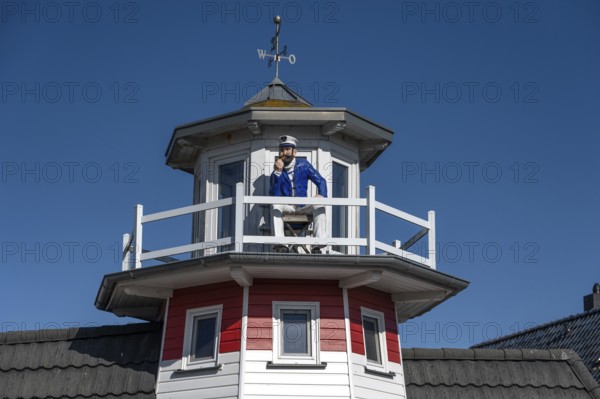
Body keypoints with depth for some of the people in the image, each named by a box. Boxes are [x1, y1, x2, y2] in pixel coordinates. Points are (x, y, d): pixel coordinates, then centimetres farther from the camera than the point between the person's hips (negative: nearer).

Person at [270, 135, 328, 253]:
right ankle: (280, 244, -43)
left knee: (319, 206, -29)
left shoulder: (303, 165, 6)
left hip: (302, 207, 1)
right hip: (286, 207, -1)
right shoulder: (277, 171, 2)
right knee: (275, 205, -33)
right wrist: (278, 172, -20)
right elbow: (274, 196, -12)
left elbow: (320, 181, 6)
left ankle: (318, 245, -39)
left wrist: (321, 195, -17)